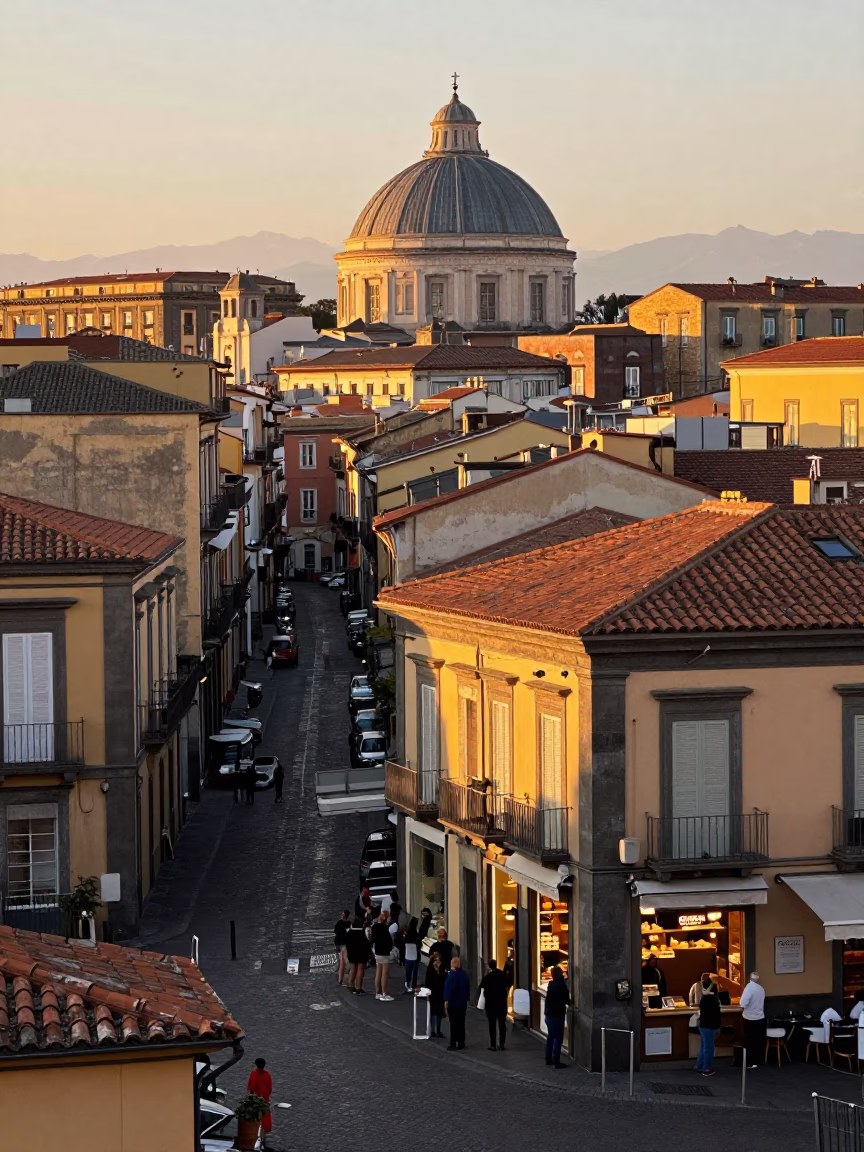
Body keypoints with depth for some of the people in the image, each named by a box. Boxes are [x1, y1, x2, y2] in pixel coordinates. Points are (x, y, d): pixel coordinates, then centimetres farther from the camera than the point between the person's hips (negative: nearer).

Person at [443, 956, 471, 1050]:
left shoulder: (452, 974, -17)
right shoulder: (465, 974, 5)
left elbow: (449, 988, -20)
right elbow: (468, 988, 12)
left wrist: (446, 1000, -16)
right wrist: (466, 999, 20)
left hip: (453, 1003, -7)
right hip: (463, 1003, 7)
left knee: (453, 1024, -4)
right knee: (461, 1023, 12)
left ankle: (453, 1043, -4)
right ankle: (461, 1043, 15)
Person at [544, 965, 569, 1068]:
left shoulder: (552, 984, 5)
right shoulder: (562, 986, -17)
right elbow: (567, 1000, -12)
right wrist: (570, 1002, 10)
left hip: (549, 1014, 8)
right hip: (557, 1015, -8)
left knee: (550, 1037, 18)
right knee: (558, 1038, -5)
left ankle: (548, 1059, 25)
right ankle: (556, 1062, -7)